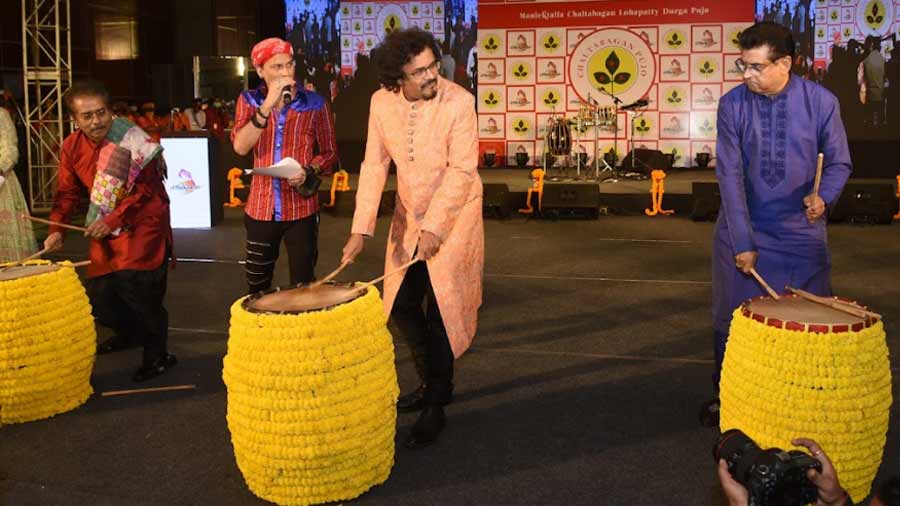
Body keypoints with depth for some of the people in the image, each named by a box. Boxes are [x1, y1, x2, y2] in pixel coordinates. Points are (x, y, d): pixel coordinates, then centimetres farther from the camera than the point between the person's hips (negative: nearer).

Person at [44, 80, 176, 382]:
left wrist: (113, 219, -24)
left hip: (142, 224, -6)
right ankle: (130, 333, 40)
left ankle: (157, 355, -6)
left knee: (134, 284, -20)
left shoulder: (133, 140, -16)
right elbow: (67, 192, 9)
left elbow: (146, 189, -18)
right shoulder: (72, 146, 1)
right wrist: (57, 229, -3)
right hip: (104, 230, 6)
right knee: (99, 294, 9)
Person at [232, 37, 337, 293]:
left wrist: (309, 171, -16)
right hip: (261, 207, 2)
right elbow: (240, 146, -14)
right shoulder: (249, 100, 2)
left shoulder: (314, 103, -3)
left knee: (303, 285, 5)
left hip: (301, 208, -2)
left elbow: (329, 153, 4)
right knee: (257, 285, 14)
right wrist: (267, 105, -22)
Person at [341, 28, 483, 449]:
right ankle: (432, 382, 33)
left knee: (442, 308, -3)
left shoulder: (459, 102, -20)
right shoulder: (382, 102, -7)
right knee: (401, 305, 11)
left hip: (454, 215, -5)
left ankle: (436, 406, 11)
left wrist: (435, 227, -27)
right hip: (409, 216, 5)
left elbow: (462, 169, -22)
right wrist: (361, 228, -12)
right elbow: (374, 165, -5)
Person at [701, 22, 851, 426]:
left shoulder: (821, 102, -8)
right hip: (742, 229, 0)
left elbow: (839, 162, 2)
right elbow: (729, 176, -11)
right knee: (732, 319, 8)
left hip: (802, 231, 0)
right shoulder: (732, 105, -8)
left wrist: (823, 196, -21)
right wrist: (743, 242, -15)